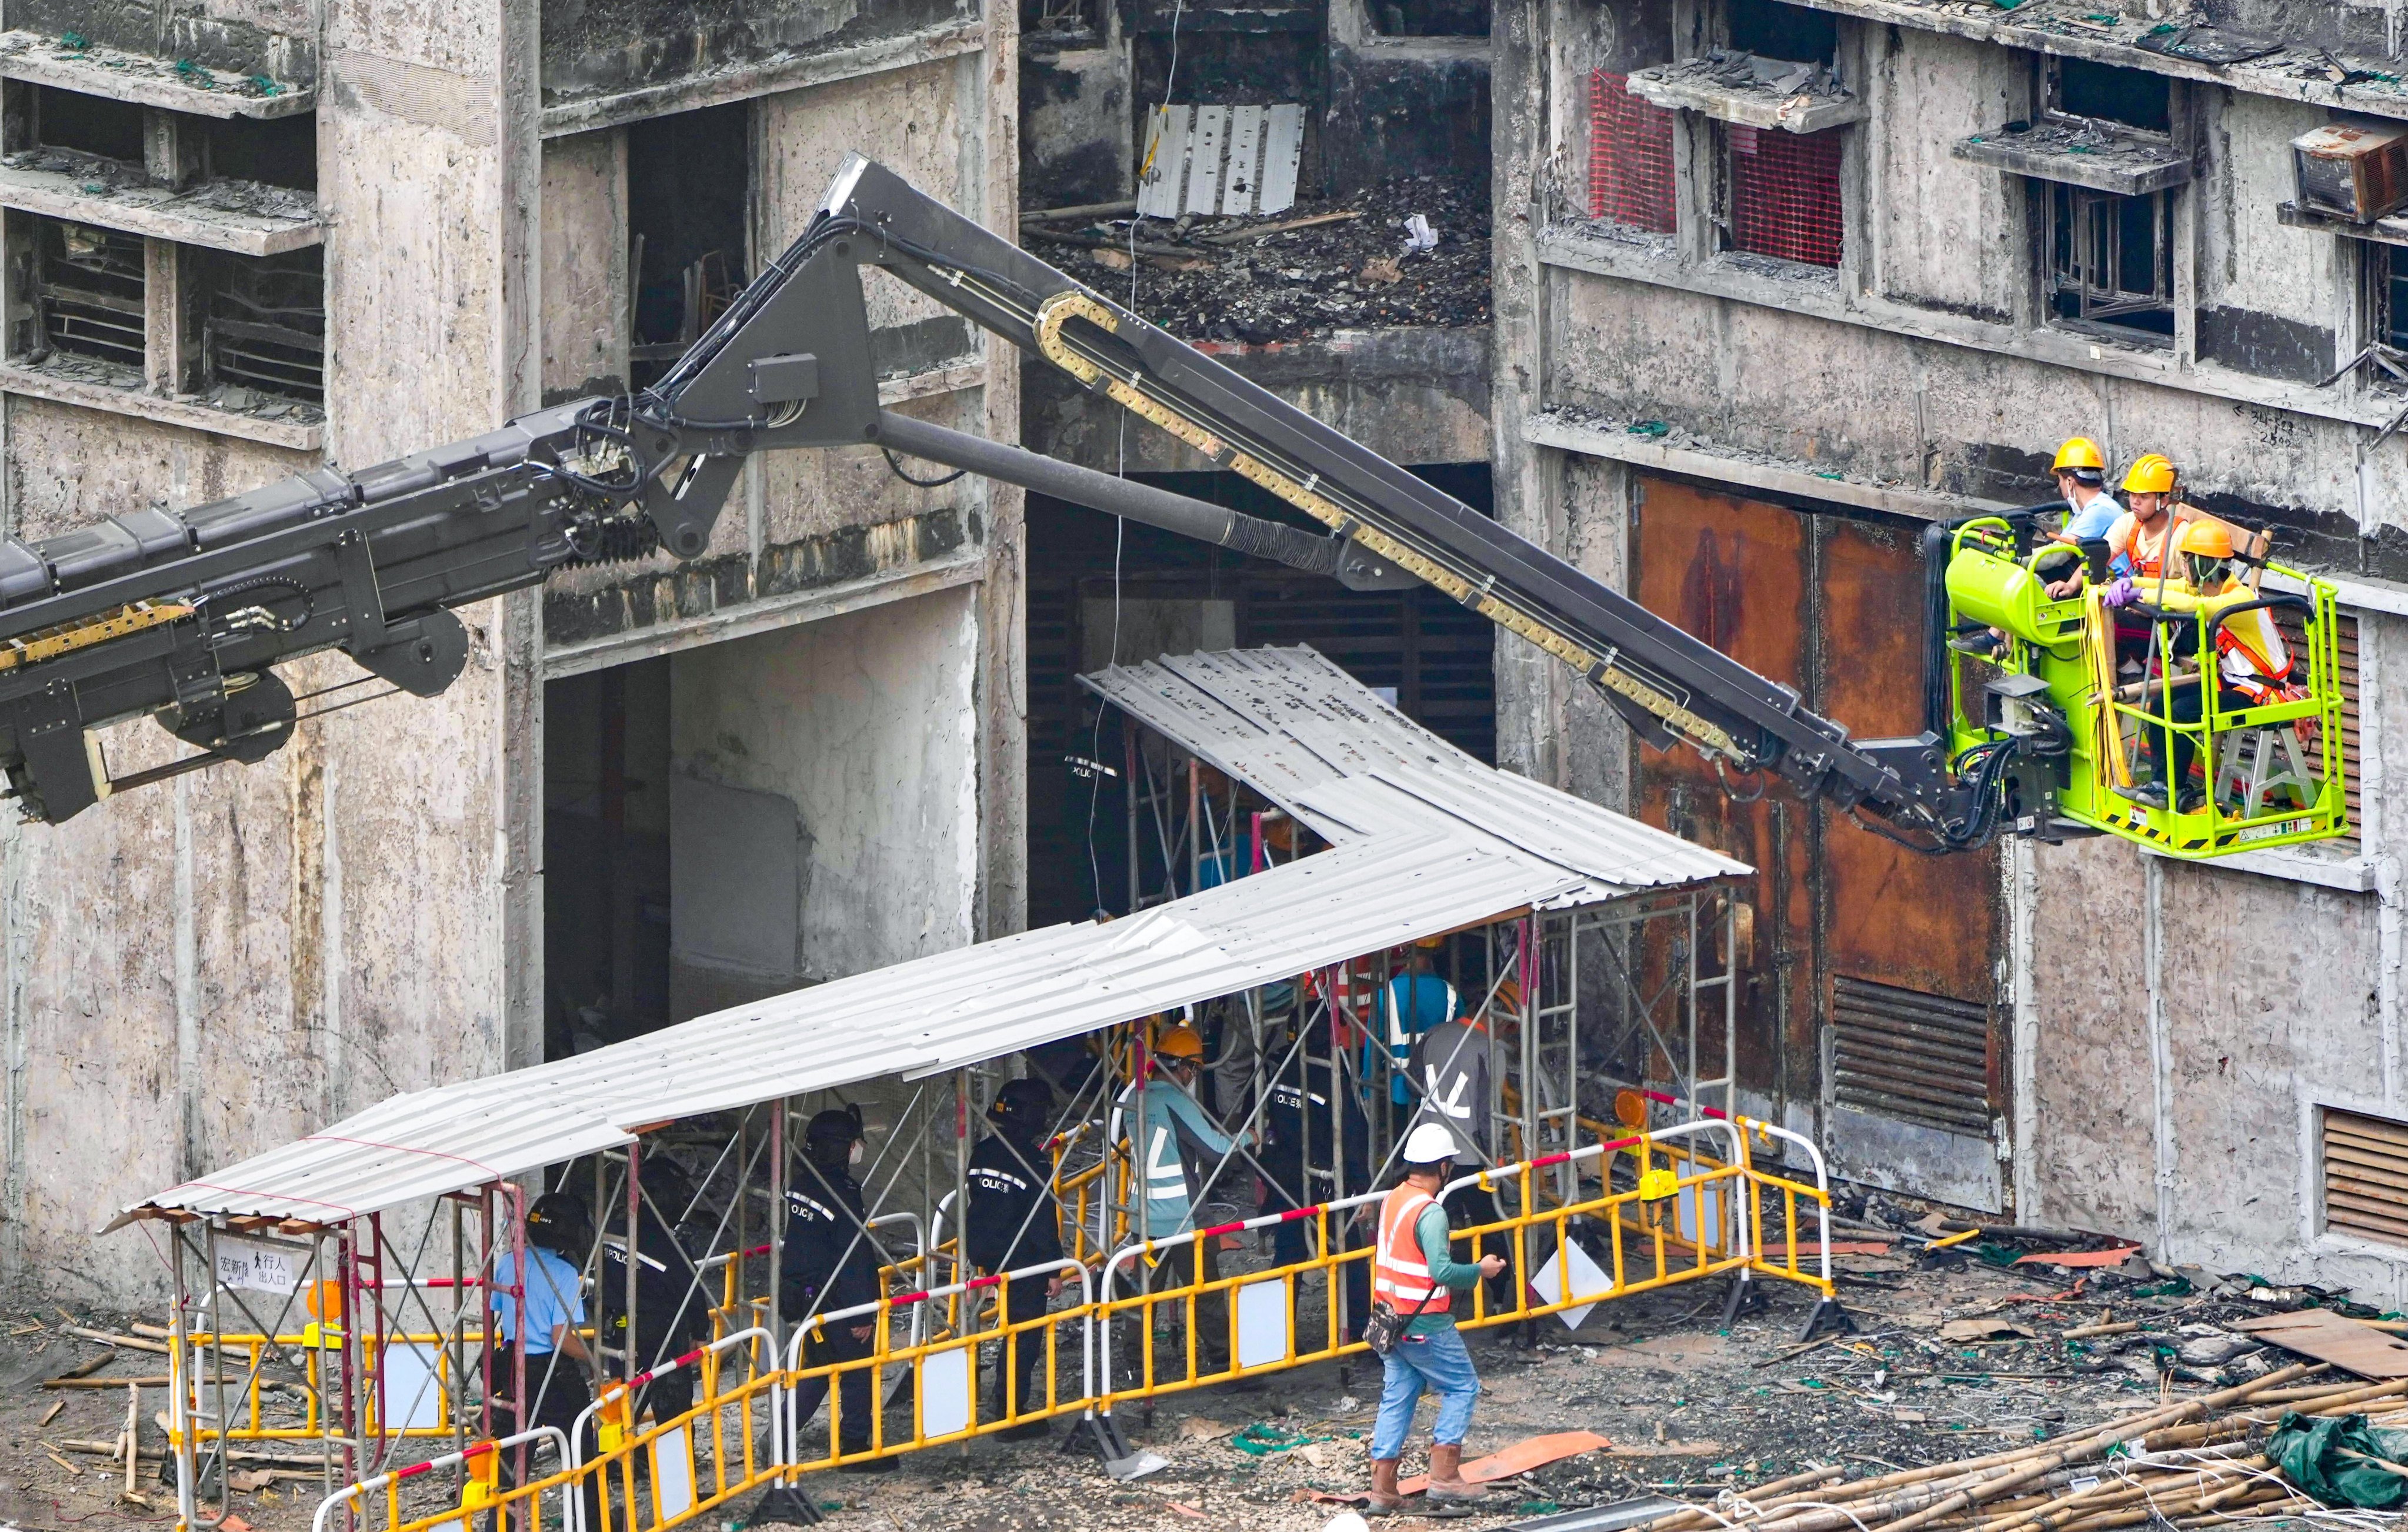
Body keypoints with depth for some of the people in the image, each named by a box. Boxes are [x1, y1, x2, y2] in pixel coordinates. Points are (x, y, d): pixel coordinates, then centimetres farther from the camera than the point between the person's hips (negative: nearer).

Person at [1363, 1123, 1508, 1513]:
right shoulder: (1430, 1213, -20)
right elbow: (1441, 1270, -27)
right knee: (1462, 1388, 6)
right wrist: (1479, 1270, -12)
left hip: (1391, 1317, 8)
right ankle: (1444, 1476, 1)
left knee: (1397, 1398, 11)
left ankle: (1383, 1489, 10)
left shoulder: (1393, 1200, 7)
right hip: (1426, 1326, -8)